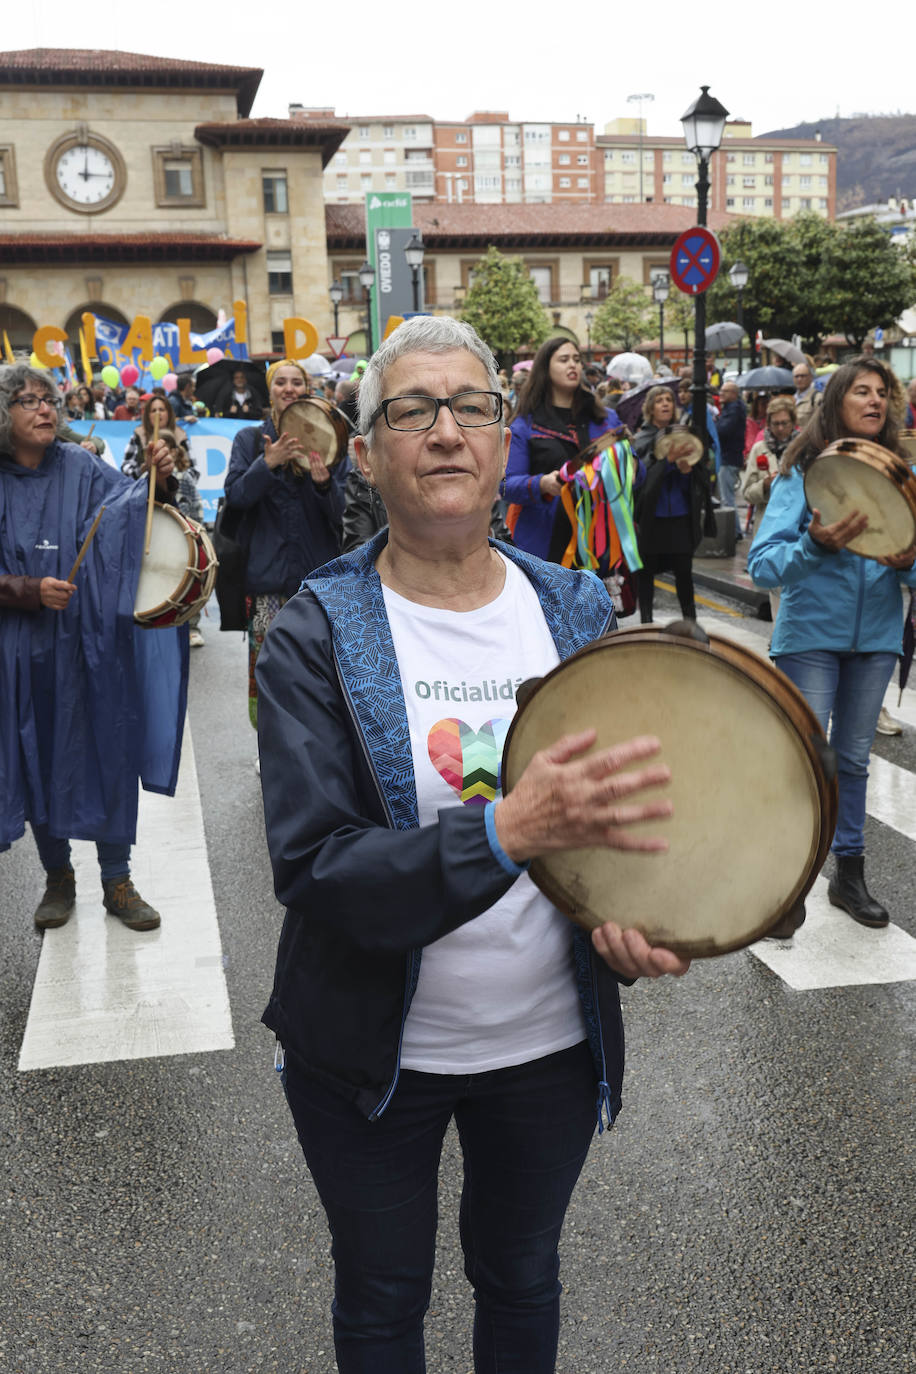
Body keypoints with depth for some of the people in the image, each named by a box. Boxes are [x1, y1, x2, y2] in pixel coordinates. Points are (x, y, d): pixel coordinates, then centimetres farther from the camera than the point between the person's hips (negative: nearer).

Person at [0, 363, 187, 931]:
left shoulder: (82, 469, -2)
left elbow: (134, 512, -11)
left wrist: (161, 482, -30)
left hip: (88, 644, 0)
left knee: (108, 753, 4)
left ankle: (118, 881, 18)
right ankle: (58, 877, 29)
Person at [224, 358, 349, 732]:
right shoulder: (250, 440, 9)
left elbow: (343, 510, 3)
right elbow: (235, 496, -3)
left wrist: (324, 481, -17)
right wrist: (268, 464, -18)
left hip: (317, 574, 1)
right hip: (267, 573, 0)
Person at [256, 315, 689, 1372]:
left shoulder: (577, 609, -4)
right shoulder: (316, 635, -15)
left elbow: (629, 805, 5)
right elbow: (313, 873, -24)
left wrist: (634, 922, -16)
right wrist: (506, 830, -39)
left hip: (552, 1044, 3)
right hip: (375, 1055, -2)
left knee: (523, 1278, 25)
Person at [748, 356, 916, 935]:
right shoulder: (803, 472, -7)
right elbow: (763, 565, -14)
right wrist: (817, 546, -30)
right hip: (811, 633, -4)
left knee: (854, 758, 14)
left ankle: (849, 872, 28)